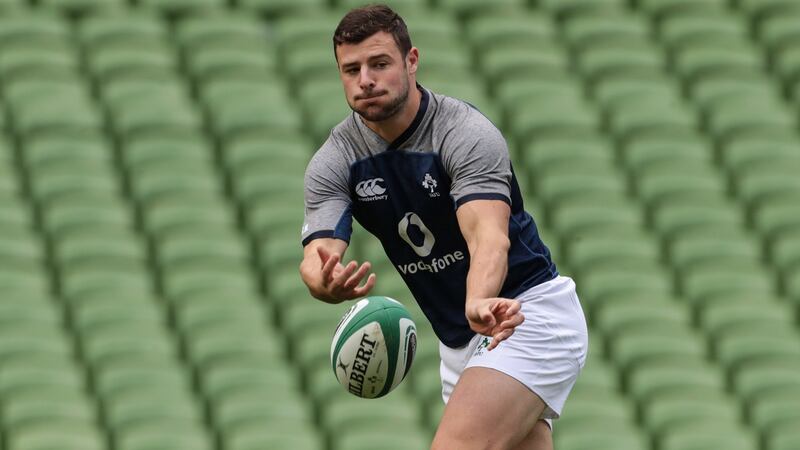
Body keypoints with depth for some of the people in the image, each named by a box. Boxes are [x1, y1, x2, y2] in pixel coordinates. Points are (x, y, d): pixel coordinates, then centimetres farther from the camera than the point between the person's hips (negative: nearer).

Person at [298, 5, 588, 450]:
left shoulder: (467, 133, -21)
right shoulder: (335, 161, -4)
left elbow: (489, 236, -35)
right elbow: (319, 255, -18)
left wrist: (479, 302, -57)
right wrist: (327, 283, -44)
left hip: (526, 316, -7)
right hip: (458, 341, 7)